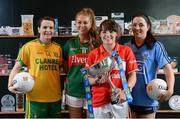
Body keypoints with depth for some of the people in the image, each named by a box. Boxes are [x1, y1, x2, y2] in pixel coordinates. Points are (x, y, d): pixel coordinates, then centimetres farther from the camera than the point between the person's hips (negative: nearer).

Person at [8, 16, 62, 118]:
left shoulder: (58, 48, 5)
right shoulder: (28, 47, -5)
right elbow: (17, 68, -3)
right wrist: (10, 85, -17)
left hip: (55, 97, 4)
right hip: (36, 97, -4)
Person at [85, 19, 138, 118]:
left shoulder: (126, 51, 0)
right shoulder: (93, 54, 2)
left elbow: (132, 75, -1)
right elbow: (87, 79, 4)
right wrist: (98, 80, -15)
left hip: (120, 100, -1)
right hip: (99, 101, 1)